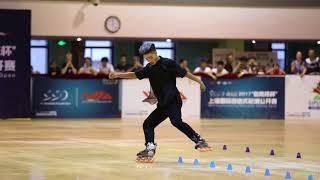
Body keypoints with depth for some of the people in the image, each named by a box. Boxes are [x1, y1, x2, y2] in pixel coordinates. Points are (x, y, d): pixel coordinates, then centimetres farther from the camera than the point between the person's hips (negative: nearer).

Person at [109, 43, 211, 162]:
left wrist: (199, 81, -8)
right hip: (163, 104, 8)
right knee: (148, 124, 6)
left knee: (176, 121, -28)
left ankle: (199, 140, -27)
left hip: (173, 100, -8)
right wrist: (118, 74, 9)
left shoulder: (168, 63, -5)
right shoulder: (149, 68, 14)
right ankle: (150, 148, 6)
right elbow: (135, 75, 19)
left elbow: (184, 73, -5)